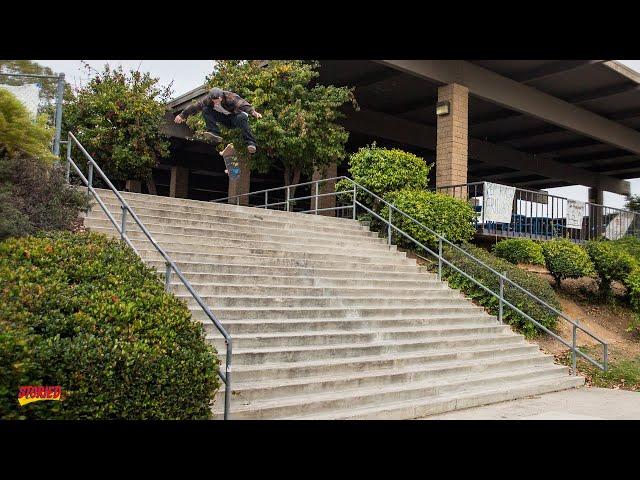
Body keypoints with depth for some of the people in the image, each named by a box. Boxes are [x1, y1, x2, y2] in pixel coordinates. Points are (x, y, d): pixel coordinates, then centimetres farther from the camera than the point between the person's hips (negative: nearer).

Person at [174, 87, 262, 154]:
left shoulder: (231, 98, -31)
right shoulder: (208, 99, -14)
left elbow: (244, 105, -46)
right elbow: (196, 106, -3)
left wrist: (254, 112, -65)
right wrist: (182, 115, 4)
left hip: (235, 117, -5)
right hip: (225, 120, 5)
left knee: (242, 117, -43)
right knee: (205, 109, -15)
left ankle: (251, 143, -45)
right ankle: (215, 134, -25)